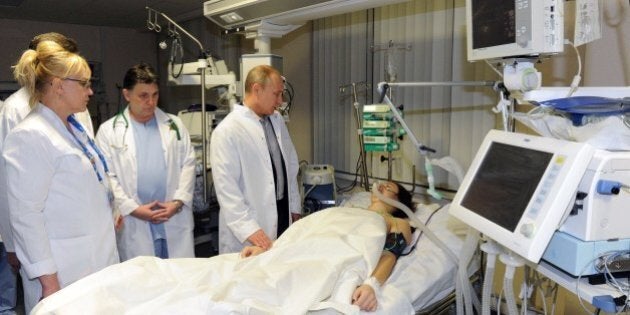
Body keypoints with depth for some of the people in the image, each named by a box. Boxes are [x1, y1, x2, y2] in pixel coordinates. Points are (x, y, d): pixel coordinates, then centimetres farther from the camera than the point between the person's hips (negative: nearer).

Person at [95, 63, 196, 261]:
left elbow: (188, 164, 6)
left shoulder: (174, 125, 10)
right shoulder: (109, 131, 3)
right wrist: (133, 209, -9)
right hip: (134, 224, -2)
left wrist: (178, 201, -5)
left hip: (176, 220, 2)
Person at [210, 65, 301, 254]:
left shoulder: (277, 120, 9)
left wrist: (294, 208, 15)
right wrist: (249, 229, -20)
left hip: (283, 215, 6)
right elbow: (226, 188, -16)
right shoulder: (227, 131, -13)